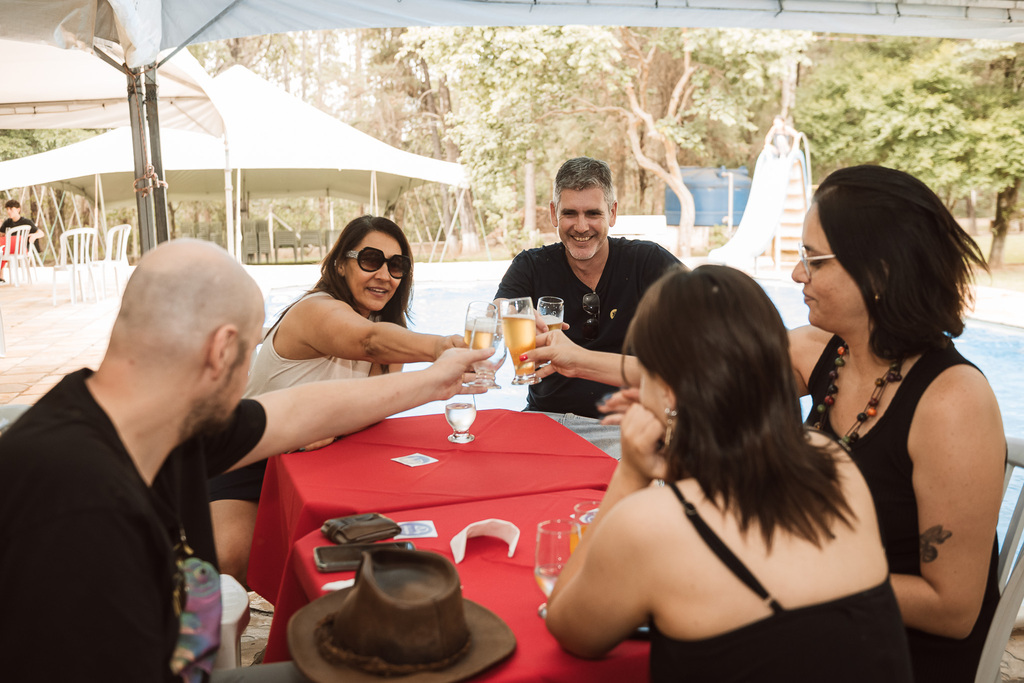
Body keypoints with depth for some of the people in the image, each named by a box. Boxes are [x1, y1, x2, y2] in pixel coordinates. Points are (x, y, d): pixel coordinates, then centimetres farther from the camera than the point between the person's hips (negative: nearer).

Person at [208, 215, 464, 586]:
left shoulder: (386, 324, 1)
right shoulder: (317, 310, -24)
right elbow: (370, 340, -48)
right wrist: (440, 347, -68)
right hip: (248, 456, -6)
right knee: (231, 559, -29)